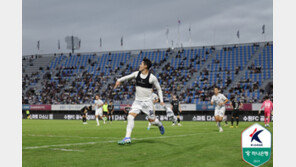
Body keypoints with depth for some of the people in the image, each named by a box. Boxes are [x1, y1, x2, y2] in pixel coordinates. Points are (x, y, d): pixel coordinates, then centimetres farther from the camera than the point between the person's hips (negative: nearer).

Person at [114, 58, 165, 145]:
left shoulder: (152, 78, -13)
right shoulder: (136, 74, -1)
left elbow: (159, 89, -1)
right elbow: (127, 77, 17)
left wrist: (161, 100, -7)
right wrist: (119, 80, 2)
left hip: (147, 102, -3)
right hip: (137, 101, 3)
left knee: (152, 120, 5)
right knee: (130, 116, -15)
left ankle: (160, 125, 43)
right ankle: (127, 138, -14)